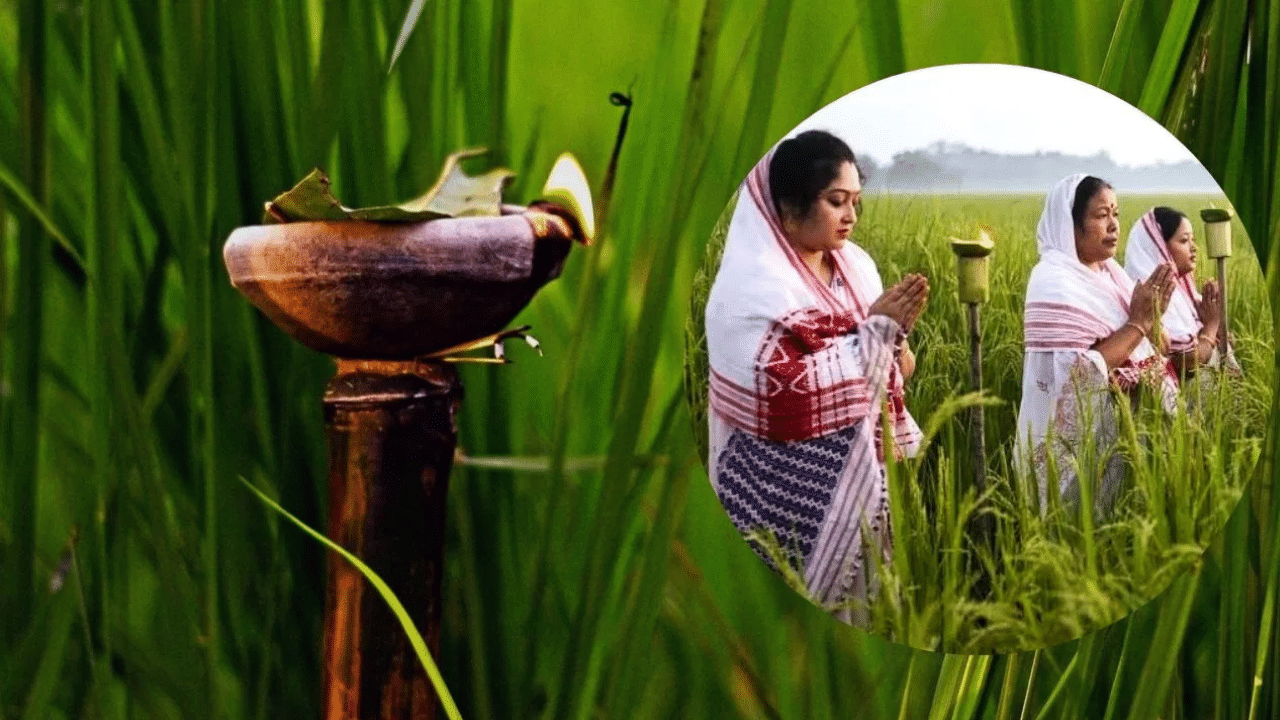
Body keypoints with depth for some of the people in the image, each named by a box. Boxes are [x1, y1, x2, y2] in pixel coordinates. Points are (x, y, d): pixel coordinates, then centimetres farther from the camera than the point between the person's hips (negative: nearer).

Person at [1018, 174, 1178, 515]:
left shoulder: (1109, 270, 9)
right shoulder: (1055, 282, -15)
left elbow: (1149, 347, 13)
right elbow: (1079, 377, -24)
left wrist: (1151, 315, -5)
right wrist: (1139, 322, -20)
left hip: (1132, 422, 8)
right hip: (1084, 437, -8)